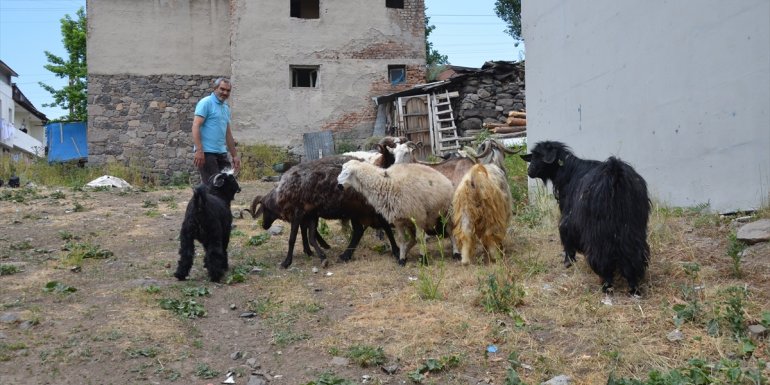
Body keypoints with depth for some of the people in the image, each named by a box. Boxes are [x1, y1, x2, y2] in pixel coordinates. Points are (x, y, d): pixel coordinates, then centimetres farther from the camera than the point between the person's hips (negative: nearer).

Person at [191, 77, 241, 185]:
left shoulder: (226, 107, 19)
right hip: (207, 152, -8)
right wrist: (199, 151, -22)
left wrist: (235, 155, 21)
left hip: (222, 153, 8)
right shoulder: (206, 103, -5)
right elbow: (196, 126, -13)